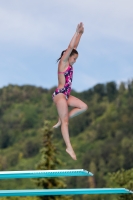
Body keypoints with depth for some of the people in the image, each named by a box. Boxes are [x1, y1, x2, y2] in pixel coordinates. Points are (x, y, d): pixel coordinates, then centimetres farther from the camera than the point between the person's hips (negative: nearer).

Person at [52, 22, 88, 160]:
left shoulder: (68, 64, 14)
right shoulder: (63, 62, -7)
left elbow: (74, 47, 17)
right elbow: (70, 47, -16)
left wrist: (80, 34, 13)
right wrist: (77, 33, -14)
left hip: (66, 94, 9)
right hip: (60, 94, -9)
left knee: (83, 107, 6)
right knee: (65, 121, -9)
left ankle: (61, 120, 7)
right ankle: (69, 147, -9)